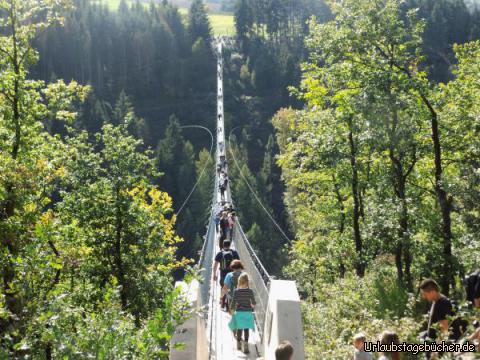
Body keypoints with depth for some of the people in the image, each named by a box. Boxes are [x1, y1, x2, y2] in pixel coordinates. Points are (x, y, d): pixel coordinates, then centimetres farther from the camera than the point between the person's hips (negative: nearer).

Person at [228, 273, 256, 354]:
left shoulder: (236, 291, -8)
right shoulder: (250, 291, -8)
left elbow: (233, 302, -5)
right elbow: (253, 302, 1)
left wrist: (232, 311, 8)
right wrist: (252, 305, 23)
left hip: (239, 312, 1)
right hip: (248, 312, -1)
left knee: (239, 328, 14)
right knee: (246, 329, 2)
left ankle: (239, 344, 30)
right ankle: (245, 344, -10)